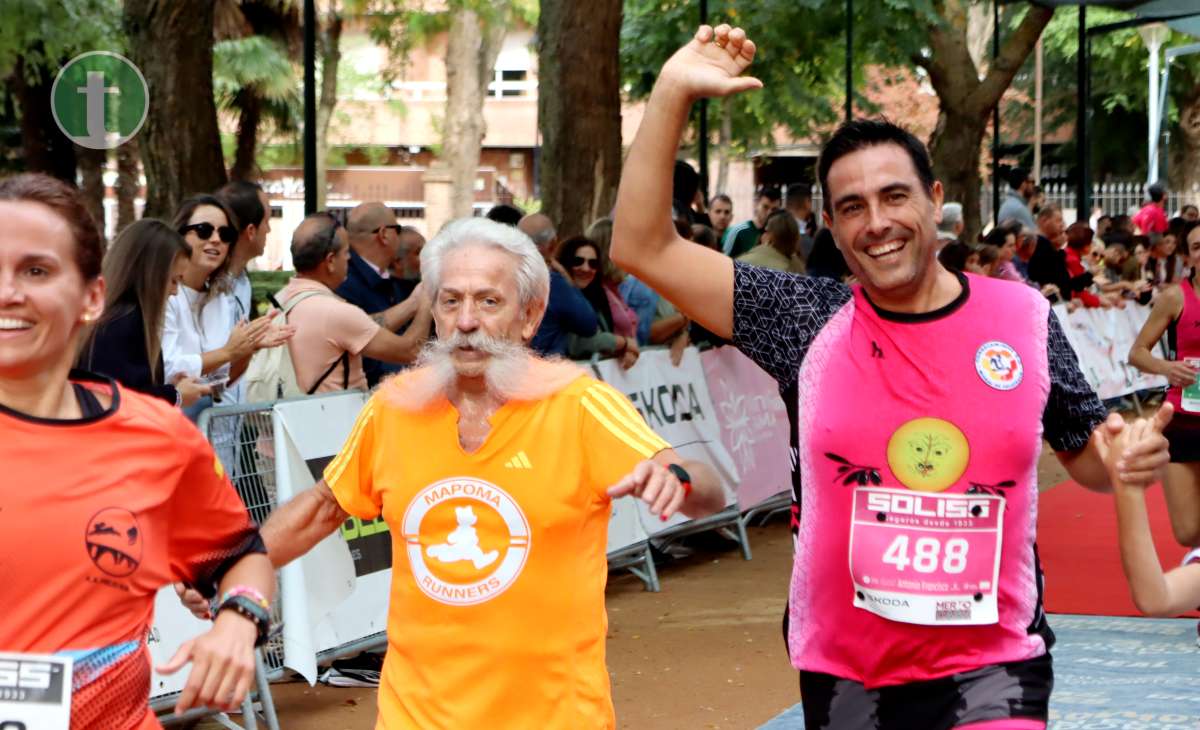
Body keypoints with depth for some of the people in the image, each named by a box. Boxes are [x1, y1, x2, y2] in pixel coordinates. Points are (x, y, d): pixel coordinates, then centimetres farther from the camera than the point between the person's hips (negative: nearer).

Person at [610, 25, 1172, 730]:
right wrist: (673, 92, -12)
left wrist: (1127, 459, -12)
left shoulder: (1024, 318, -2)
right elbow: (643, 247, -6)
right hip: (842, 671, 1)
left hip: (992, 666, -1)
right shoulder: (809, 321, -4)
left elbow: (1086, 455, 12)